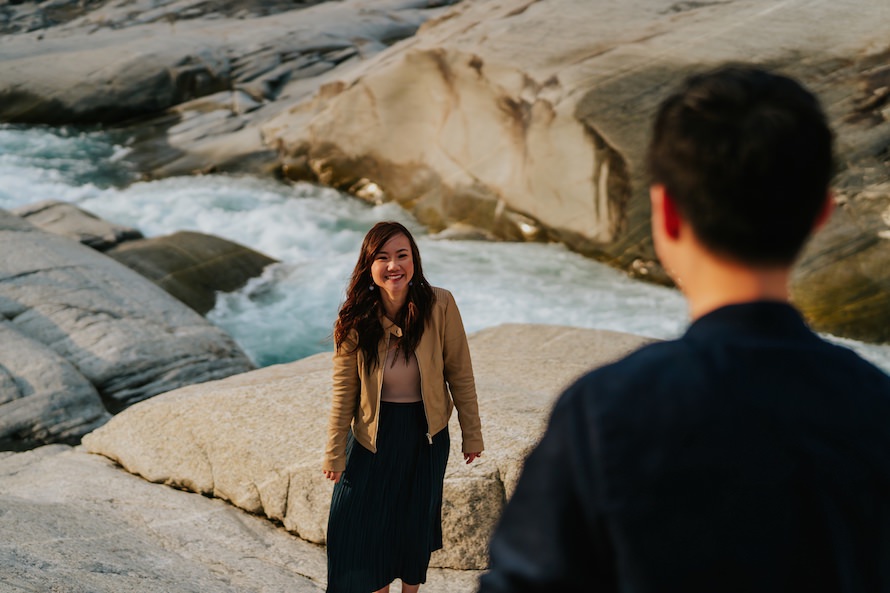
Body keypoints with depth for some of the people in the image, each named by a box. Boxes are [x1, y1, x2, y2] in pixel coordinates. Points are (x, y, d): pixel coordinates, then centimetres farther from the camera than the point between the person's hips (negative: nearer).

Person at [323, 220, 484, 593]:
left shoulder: (439, 306, -17)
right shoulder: (355, 321, -15)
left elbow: (460, 375, -8)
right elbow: (344, 391, -7)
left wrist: (472, 435, -3)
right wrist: (335, 454, -3)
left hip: (426, 435, 0)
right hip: (373, 435, 0)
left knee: (416, 520, 16)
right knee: (359, 521, 4)